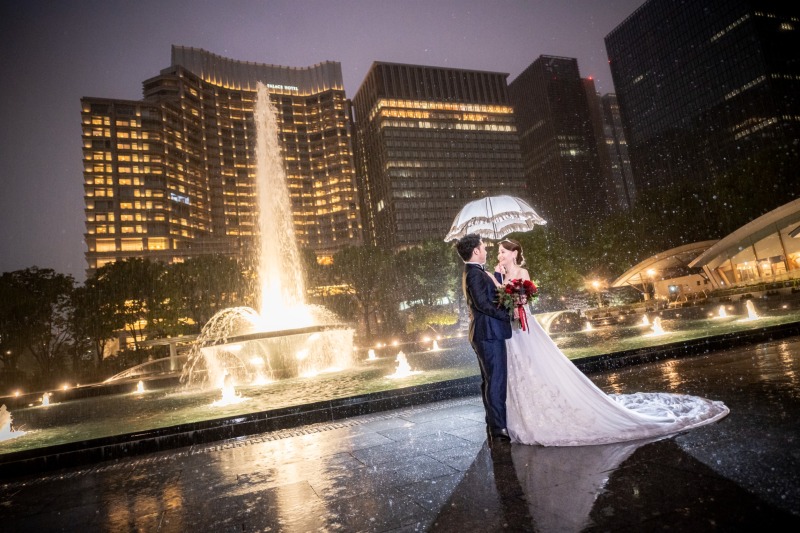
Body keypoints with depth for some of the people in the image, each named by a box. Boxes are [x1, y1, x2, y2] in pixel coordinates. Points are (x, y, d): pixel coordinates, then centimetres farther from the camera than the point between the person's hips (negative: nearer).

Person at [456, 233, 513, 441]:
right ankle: (498, 428, 1)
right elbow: (482, 303, -23)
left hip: (485, 334, 11)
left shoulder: (472, 273, 18)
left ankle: (494, 424, 25)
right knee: (496, 381, -5)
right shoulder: (475, 274, -15)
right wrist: (507, 316, -15)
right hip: (489, 333, -11)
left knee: (490, 381, 15)